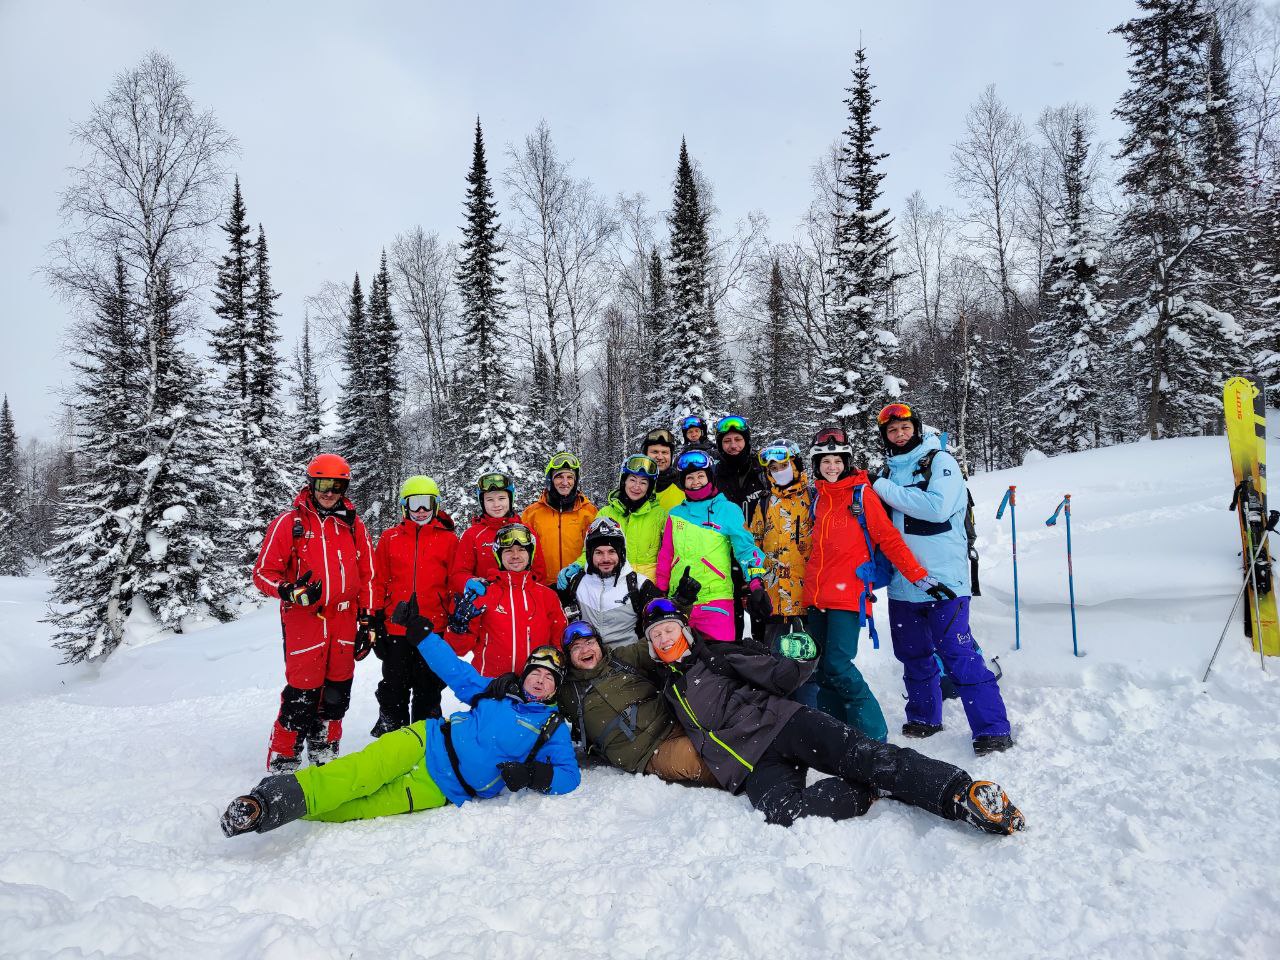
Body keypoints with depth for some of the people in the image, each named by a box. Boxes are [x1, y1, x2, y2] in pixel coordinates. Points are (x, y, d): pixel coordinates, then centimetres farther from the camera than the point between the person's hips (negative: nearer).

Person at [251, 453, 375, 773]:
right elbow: (263, 572, -2)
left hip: (344, 621, 4)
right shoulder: (288, 522, -1)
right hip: (304, 620, -4)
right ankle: (282, 761, 9)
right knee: (302, 693, -5)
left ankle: (324, 754, 28)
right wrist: (291, 591, -20)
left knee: (337, 693, 11)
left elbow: (368, 575, 14)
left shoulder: (354, 525, 10)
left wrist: (366, 619, 9)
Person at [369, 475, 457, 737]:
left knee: (428, 688, 10)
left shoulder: (448, 539, 2)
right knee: (393, 687, 11)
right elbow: (379, 582, 7)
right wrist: (377, 620, 2)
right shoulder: (390, 539, 6)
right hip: (396, 626, 1)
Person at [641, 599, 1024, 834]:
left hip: (779, 721, -1)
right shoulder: (665, 691, 23)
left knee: (856, 753, -29)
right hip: (749, 763, 1)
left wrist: (797, 665, -14)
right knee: (784, 811, -33)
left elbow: (774, 678, 5)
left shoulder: (717, 654, 13)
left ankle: (961, 792, -36)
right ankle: (869, 789, -21)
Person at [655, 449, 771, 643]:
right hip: (678, 600, 4)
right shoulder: (676, 513, 13)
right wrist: (660, 591, 14)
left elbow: (745, 547, -2)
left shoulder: (728, 510, 3)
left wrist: (756, 584, -13)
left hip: (715, 599, -4)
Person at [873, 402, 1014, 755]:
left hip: (943, 580, -6)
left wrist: (885, 489, -17)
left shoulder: (940, 461, -5)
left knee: (958, 655, -8)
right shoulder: (888, 472, 13)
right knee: (914, 656, 16)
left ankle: (992, 729, 1)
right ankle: (924, 718, 32)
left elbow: (937, 507, -22)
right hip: (902, 584, 6)